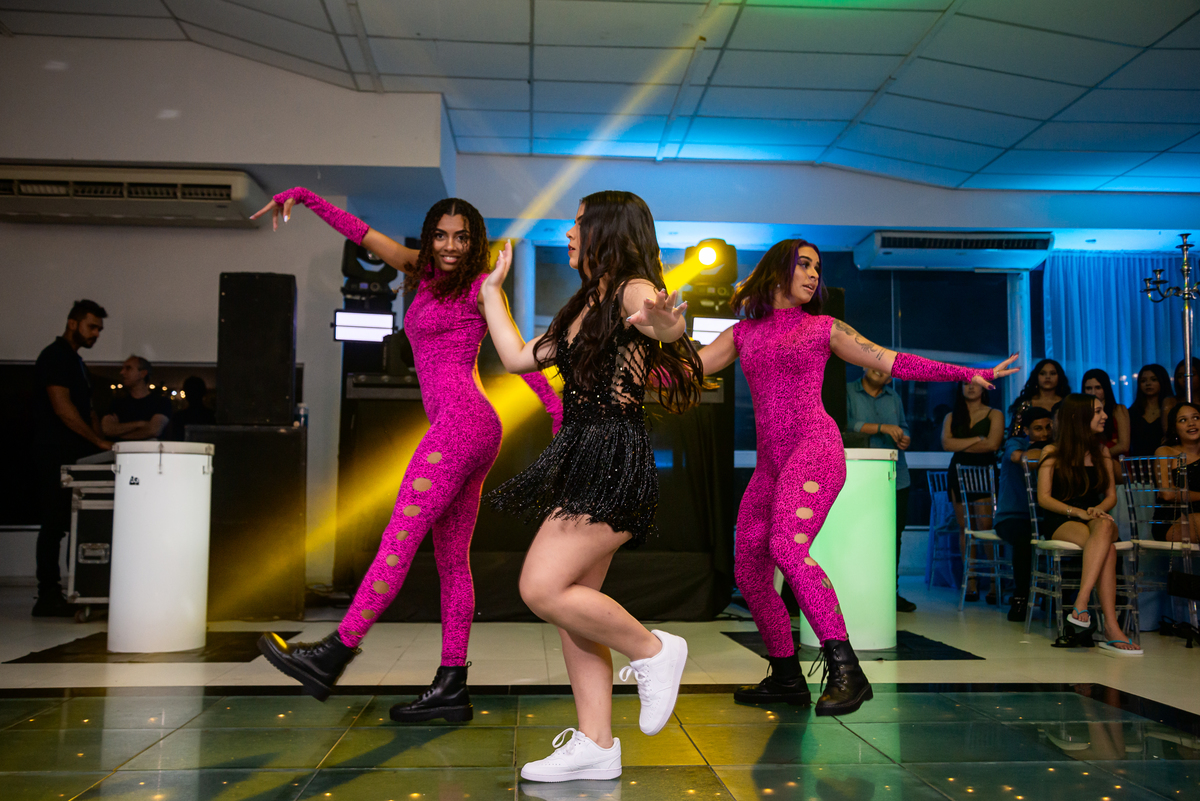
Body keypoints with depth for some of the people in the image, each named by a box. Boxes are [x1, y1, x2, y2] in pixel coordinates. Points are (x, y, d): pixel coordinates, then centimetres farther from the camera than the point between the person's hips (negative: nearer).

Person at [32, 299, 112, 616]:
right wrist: (99, 441, -17)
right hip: (54, 455, -9)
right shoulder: (54, 356, -7)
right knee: (55, 523, -7)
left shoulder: (77, 363, 22)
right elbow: (62, 407, -17)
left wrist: (102, 442, 10)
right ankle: (48, 596, -3)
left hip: (76, 455, 9)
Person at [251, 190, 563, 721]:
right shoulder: (423, 272, 21)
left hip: (461, 421, -8)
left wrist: (559, 409, -4)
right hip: (472, 434, 8)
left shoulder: (480, 287, 3)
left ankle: (334, 654, -10)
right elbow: (363, 234, 25)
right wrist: (303, 196, 24)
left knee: (400, 537, -11)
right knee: (452, 560, 5)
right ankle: (451, 687, 8)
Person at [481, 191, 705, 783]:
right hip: (581, 462, 10)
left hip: (615, 459, -9)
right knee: (572, 604, 6)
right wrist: (491, 290, 33)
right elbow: (518, 358, 24)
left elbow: (659, 315, -29)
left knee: (542, 587, -16)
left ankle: (652, 650, 4)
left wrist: (668, 327, -54)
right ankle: (595, 746, 12)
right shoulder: (581, 309, 21)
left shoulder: (632, 291, -6)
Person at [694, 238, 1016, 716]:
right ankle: (786, 676, 17)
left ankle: (845, 671, -27)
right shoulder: (742, 334, 17)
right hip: (769, 462, 5)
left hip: (815, 447, -5)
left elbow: (893, 363, 10)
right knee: (748, 572, 2)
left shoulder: (823, 327, 11)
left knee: (787, 546, -28)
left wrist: (967, 373, 6)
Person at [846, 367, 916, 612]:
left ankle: (891, 592, 16)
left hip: (895, 479, 5)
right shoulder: (847, 393, 1)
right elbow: (846, 425, -13)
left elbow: (904, 428, 21)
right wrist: (882, 428, -17)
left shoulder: (894, 398, 18)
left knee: (893, 537, 7)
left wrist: (905, 440, -3)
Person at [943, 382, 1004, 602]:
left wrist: (962, 445, -2)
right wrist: (977, 439, -7)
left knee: (986, 526, -14)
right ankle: (971, 582, 3)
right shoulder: (952, 417, 15)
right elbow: (946, 443, -2)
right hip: (958, 474, 3)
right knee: (964, 528, 0)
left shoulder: (994, 415, 8)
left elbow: (993, 444, -7)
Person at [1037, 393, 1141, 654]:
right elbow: (1044, 498, -2)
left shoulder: (1101, 451, 18)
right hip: (1060, 523, -3)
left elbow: (1111, 495, 14)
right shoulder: (1052, 452, 4)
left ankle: (1080, 605, -47)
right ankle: (1111, 628, -43)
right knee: (1107, 549, -36)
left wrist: (1099, 509, -11)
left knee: (1105, 526, -38)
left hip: (1094, 518, 3)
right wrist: (1078, 512, -18)